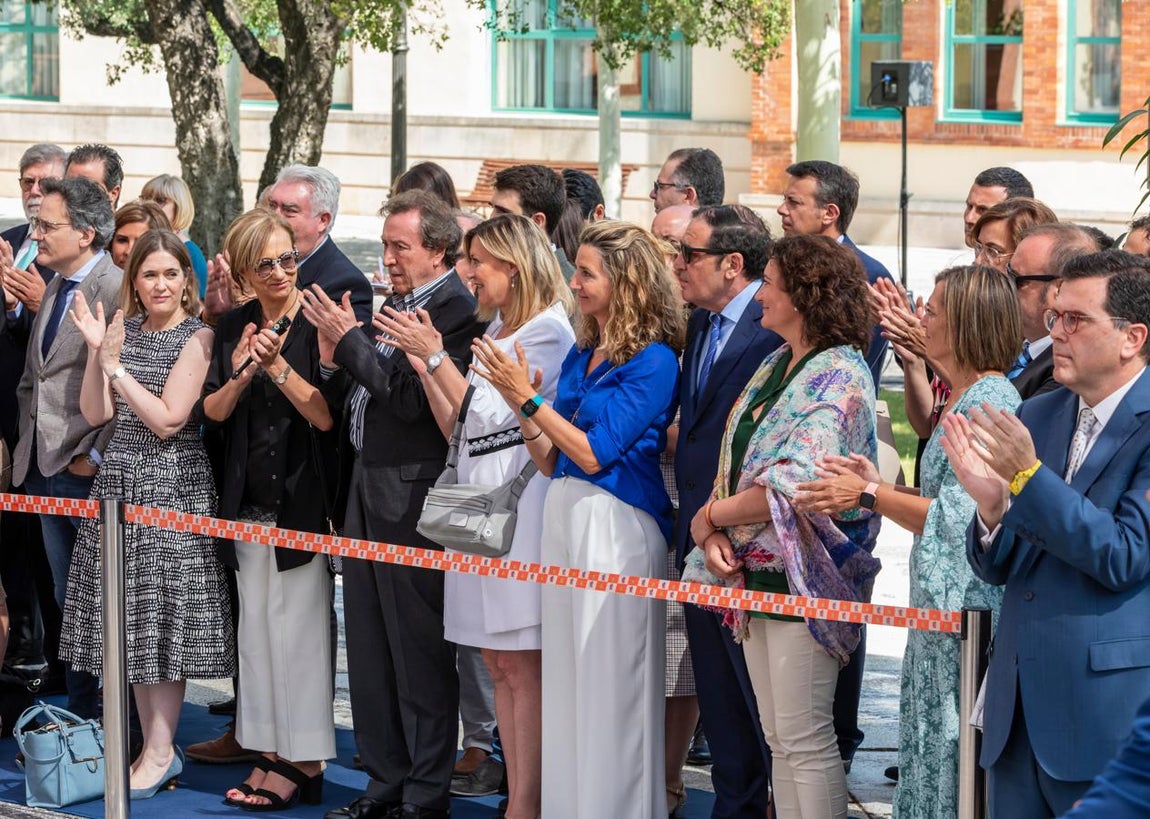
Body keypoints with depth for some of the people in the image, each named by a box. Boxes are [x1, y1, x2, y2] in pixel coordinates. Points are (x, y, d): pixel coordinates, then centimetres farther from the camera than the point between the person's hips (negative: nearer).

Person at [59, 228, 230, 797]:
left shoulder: (197, 338, -6)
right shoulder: (124, 330, 9)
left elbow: (168, 419, -13)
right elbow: (96, 414, 3)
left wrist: (117, 367, -13)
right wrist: (95, 352, -9)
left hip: (173, 484, -6)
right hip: (121, 480, 6)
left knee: (163, 616, -4)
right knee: (132, 621, 7)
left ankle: (161, 752, 1)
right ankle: (156, 745, 15)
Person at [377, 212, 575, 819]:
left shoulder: (547, 331, -7)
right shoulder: (496, 334, 19)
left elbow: (490, 415, -13)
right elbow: (458, 429, 16)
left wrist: (435, 355, -9)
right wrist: (422, 363, 7)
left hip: (520, 499, -9)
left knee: (522, 663, -7)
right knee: (499, 663, 8)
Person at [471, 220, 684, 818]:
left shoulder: (653, 361, -11)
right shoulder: (580, 354, 12)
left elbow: (593, 453, -15)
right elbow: (550, 461, 13)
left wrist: (530, 397, -13)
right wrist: (519, 406, -2)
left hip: (617, 525, -8)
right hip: (564, 515, 8)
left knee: (611, 680, -1)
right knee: (566, 677, 11)